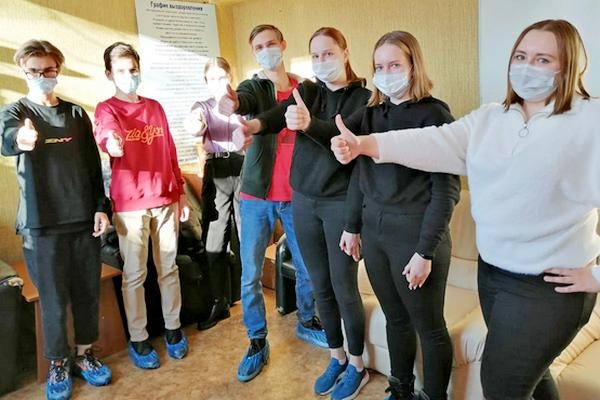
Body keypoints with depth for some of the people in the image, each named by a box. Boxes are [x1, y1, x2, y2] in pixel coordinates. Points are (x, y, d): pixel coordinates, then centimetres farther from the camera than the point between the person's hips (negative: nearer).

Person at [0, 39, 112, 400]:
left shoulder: (77, 114, 9)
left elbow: (94, 165, 9)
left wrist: (101, 207, 1)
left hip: (84, 219, 3)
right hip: (42, 223, -2)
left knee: (88, 292, 11)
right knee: (54, 298, 6)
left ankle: (84, 354, 30)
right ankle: (58, 364, 25)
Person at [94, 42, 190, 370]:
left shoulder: (155, 107, 13)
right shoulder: (106, 109, -1)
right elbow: (105, 134, -25)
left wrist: (180, 192, 12)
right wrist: (111, 142, -49)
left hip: (165, 200, 4)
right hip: (129, 204, -4)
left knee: (168, 268, 12)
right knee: (135, 274, 4)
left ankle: (173, 328, 27)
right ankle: (138, 339, 18)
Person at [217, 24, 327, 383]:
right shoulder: (253, 86, 0)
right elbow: (244, 100, -24)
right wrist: (232, 103, -49)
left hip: (297, 195, 2)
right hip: (257, 196, -2)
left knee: (308, 267, 12)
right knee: (251, 276, 3)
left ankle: (307, 322, 37)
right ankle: (258, 342, 21)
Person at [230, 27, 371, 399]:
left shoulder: (363, 97, -6)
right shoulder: (306, 91, 7)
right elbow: (279, 115, -14)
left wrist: (309, 125, -41)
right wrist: (253, 124, -37)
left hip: (341, 203, -4)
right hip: (304, 201, 5)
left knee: (344, 288, 3)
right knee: (321, 285, 14)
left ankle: (357, 366, 25)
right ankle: (337, 357, 33)